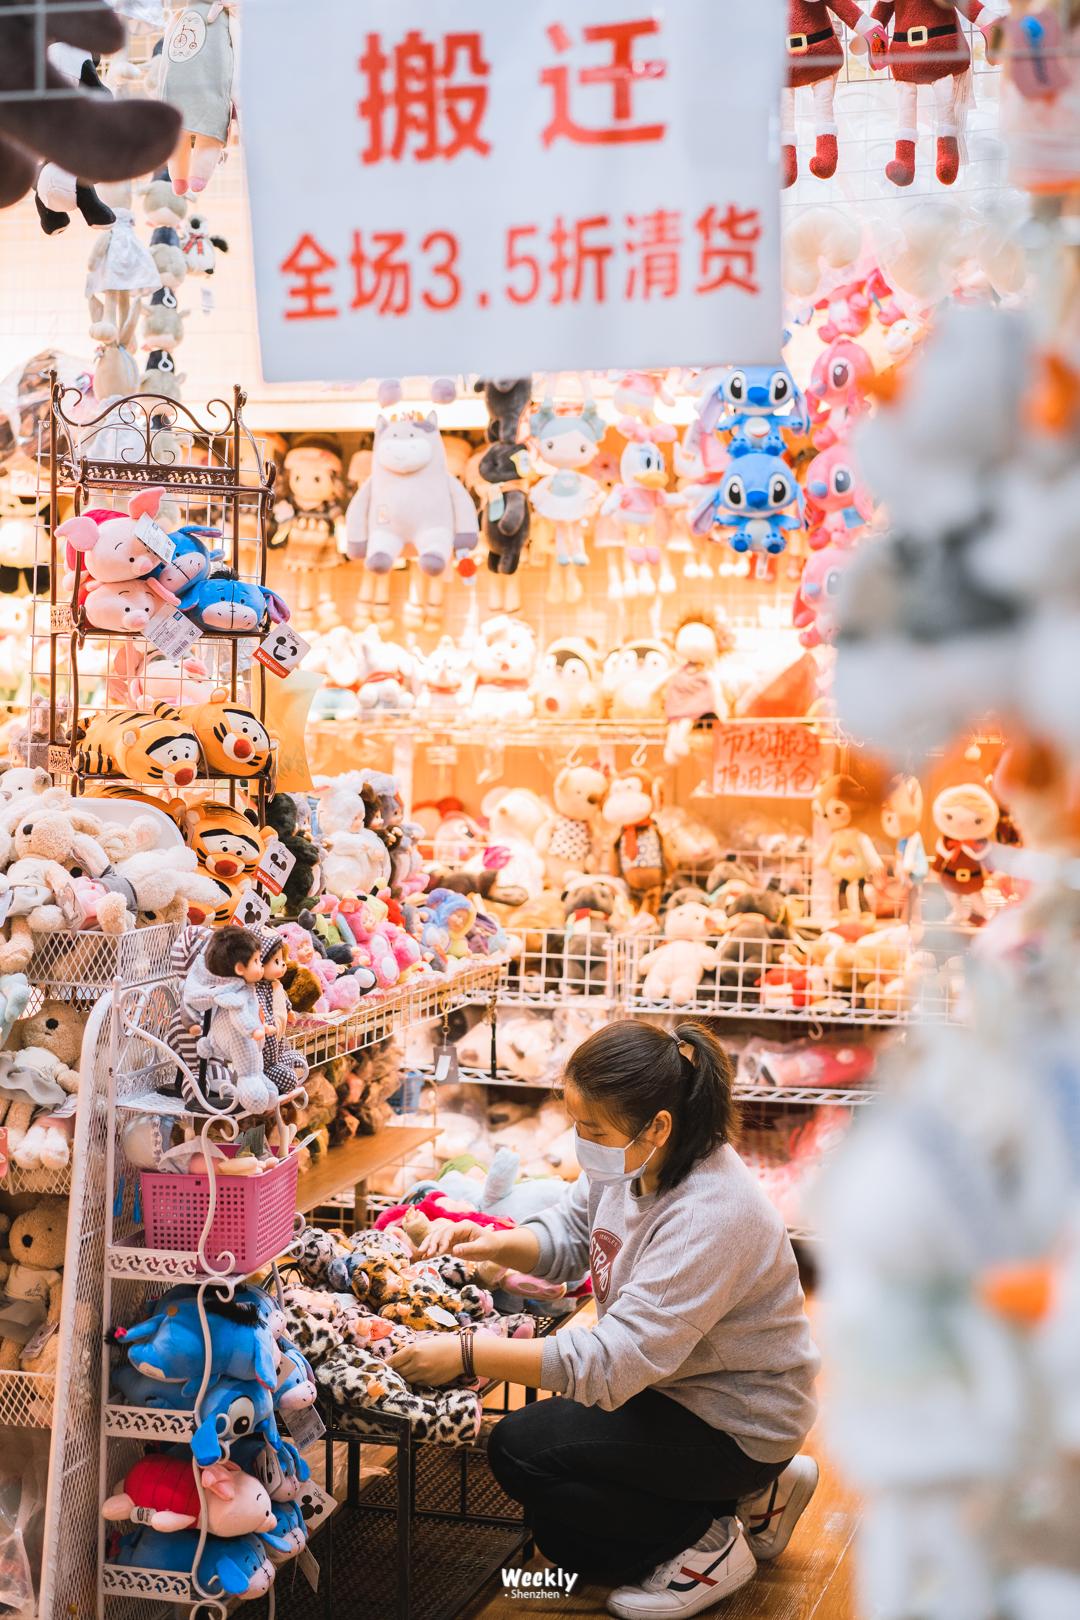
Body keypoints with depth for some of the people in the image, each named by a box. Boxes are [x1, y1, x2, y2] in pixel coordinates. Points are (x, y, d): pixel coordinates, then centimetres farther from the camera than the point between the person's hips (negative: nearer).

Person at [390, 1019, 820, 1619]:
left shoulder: (710, 1219, -35)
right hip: (670, 1381, 9)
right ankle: (747, 1493, 21)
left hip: (736, 1425, -9)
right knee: (561, 1537, 14)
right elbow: (566, 1236, 8)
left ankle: (705, 1546, -2)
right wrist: (493, 1244, -14)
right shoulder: (635, 1160, -9)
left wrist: (467, 1354, -35)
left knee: (520, 1450, -17)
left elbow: (612, 1362, -37)